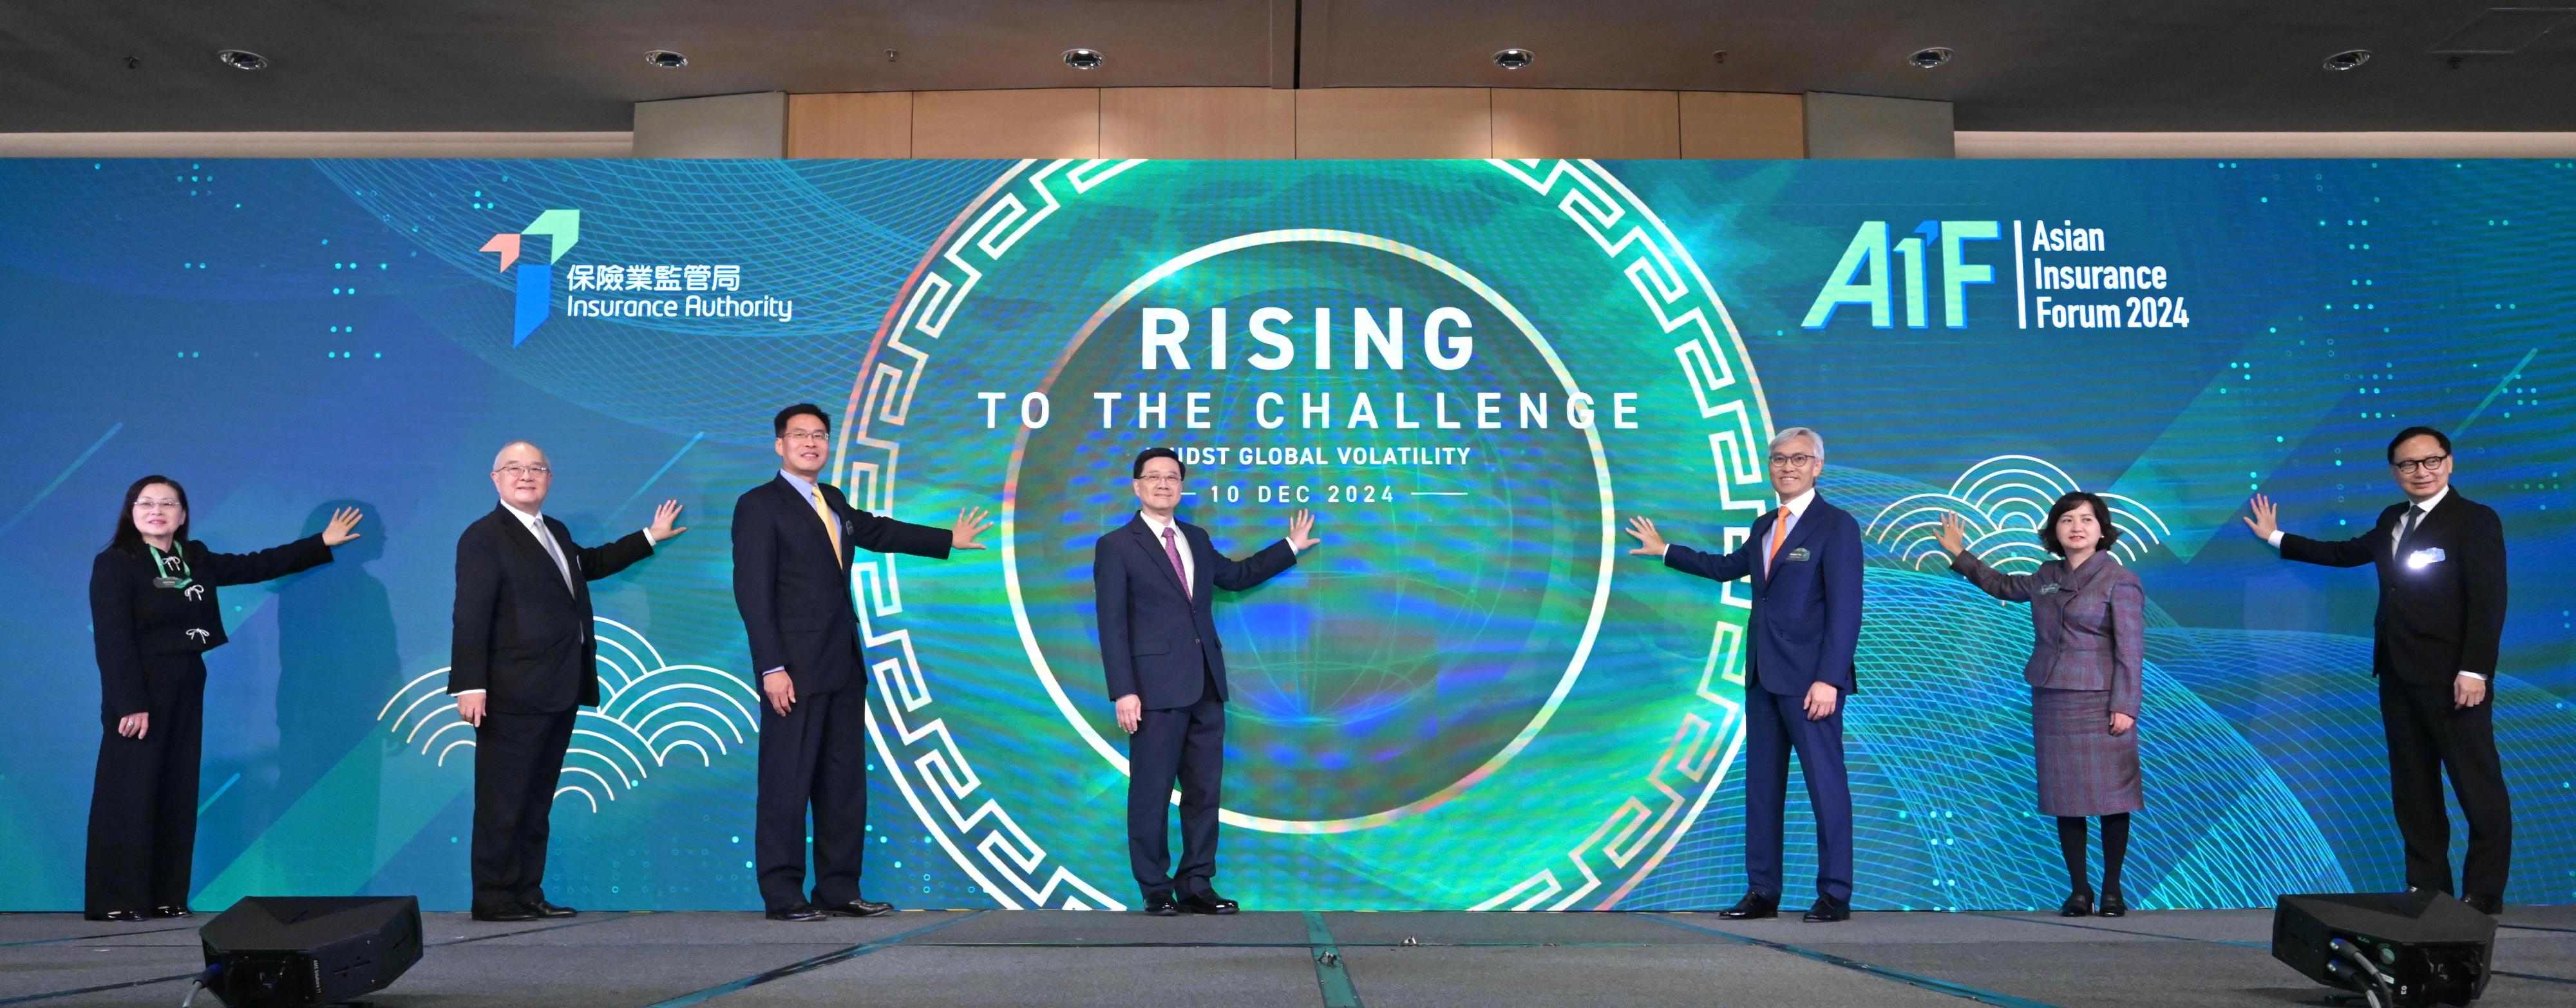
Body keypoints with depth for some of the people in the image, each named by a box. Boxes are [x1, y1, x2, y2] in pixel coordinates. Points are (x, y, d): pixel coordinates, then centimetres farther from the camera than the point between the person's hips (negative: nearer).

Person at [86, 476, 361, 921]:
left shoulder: (195, 561, 11)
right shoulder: (114, 565, -8)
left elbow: (257, 566, 20)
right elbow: (113, 640, -13)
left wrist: (322, 543, 21)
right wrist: (130, 704, -19)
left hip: (186, 689, 7)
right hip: (139, 692, -7)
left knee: (178, 795, 8)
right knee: (130, 795, -4)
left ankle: (167, 897, 14)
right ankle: (116, 901, 3)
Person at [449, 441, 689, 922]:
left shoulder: (555, 532, 17)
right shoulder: (484, 537, -7)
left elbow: (590, 563, 38)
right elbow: (471, 616, -14)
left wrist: (650, 537, 41)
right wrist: (470, 685, -20)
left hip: (559, 695, 8)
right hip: (513, 697, -8)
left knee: (537, 800, 12)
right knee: (503, 802, -3)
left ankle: (528, 893, 18)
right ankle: (494, 899, 4)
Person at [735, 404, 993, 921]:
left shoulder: (833, 501, 16)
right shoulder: (759, 506, -6)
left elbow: (876, 530, 34)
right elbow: (753, 591, -12)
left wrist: (948, 540, 41)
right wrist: (772, 669, -18)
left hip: (843, 667, 8)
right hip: (794, 670, -8)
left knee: (845, 783, 8)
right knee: (787, 782, -4)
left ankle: (839, 889, 14)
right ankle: (782, 895, 3)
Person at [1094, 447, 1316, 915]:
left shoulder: (1197, 539, 16)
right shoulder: (1116, 546, -3)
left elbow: (1236, 575, 33)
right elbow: (1112, 625, -8)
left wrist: (1290, 546, 30)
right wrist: (1124, 692, -15)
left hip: (1206, 686, 6)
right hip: (1157, 687, -6)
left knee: (1205, 790, 9)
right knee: (1151, 793, 0)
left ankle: (1196, 886, 17)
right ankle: (1156, 891, 10)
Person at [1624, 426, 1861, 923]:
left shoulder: (1836, 526, -7)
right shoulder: (1764, 527, 15)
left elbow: (1846, 608, -14)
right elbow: (1729, 566, 33)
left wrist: (1829, 679, -20)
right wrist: (1665, 551, 37)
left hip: (1809, 678, -8)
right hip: (1763, 677, 8)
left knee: (1825, 783, -4)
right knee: (1761, 785, 9)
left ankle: (1835, 896, 4)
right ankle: (1763, 892, 16)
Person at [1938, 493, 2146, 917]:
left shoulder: (2120, 580, -5)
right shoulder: (2046, 577, 12)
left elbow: (2130, 649, -9)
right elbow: (2003, 586, 32)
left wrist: (2124, 706, -14)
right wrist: (1960, 555, 29)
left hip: (2101, 704, -5)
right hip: (2052, 702, 6)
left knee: (2110, 795, -1)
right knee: (2065, 798, 6)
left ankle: (2112, 889, 10)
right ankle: (2078, 890, 13)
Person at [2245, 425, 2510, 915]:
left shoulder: (2477, 520, -7)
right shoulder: (2392, 520, 14)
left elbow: (2490, 600, -14)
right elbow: (2345, 552, 29)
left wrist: (2475, 671, -21)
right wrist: (2276, 538, 30)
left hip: (2451, 677, -8)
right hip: (2398, 674, 8)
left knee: (2478, 787, -3)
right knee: (2412, 786, 10)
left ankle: (2484, 897, 2)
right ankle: (2427, 888, 17)